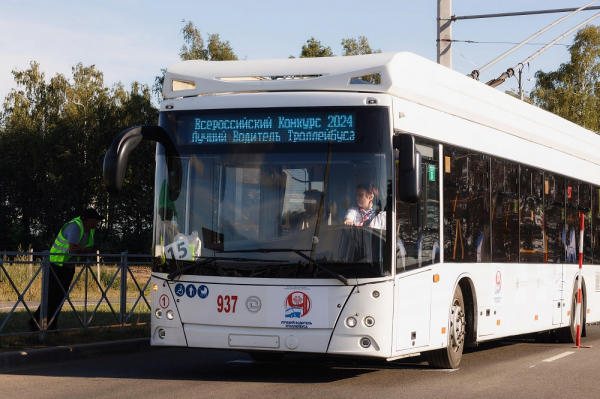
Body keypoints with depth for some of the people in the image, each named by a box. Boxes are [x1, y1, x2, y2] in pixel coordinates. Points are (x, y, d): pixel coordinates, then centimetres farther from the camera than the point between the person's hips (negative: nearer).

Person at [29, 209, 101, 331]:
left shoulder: (91, 229, 5)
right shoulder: (75, 226, -23)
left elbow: (90, 249, 6)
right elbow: (72, 249, -31)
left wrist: (80, 249, -16)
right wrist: (84, 250, -11)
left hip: (69, 266, 9)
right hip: (57, 264, -9)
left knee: (60, 297, 8)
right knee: (52, 296, -9)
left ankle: (51, 326, 13)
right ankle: (34, 322, 0)